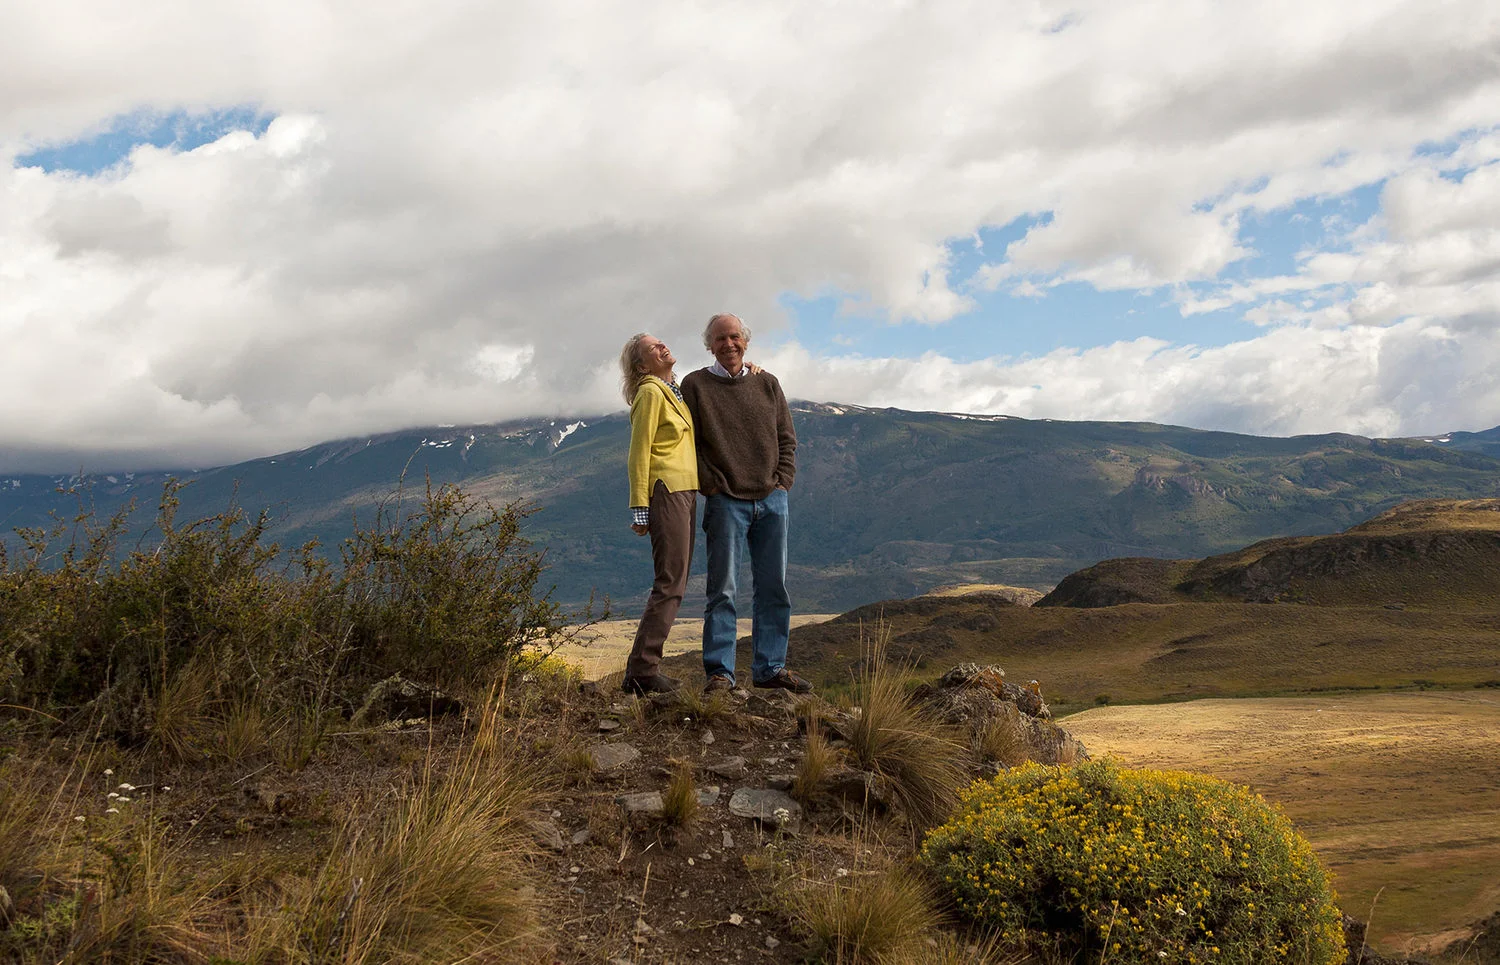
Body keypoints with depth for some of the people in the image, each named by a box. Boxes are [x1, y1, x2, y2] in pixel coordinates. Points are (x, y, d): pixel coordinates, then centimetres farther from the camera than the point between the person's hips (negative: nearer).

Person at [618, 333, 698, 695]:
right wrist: (639, 507, -18)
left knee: (674, 582, 9)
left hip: (685, 492, 9)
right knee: (670, 583, -12)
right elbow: (638, 454, -12)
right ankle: (641, 672, -12)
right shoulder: (650, 393, -8)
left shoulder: (676, 390, 18)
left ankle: (645, 667, 12)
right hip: (666, 489, -9)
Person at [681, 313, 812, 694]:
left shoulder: (767, 384, 13)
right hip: (726, 501, -4)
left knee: (773, 588, 6)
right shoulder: (695, 385, 2)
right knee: (723, 589, -4)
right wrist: (711, 486, -8)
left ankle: (770, 667, 14)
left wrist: (783, 480, 3)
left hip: (772, 499, 4)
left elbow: (787, 438, 15)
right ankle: (719, 672, 0)